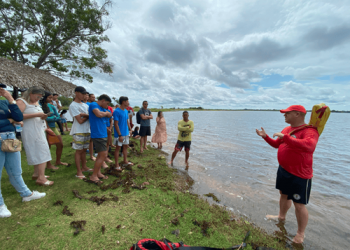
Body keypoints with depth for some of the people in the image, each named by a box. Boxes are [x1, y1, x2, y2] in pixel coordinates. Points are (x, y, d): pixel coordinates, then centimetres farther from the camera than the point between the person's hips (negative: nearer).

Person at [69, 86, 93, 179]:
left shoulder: (85, 105, 14)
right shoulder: (73, 105, -9)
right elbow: (80, 120, -15)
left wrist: (84, 114, -17)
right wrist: (88, 116, -2)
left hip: (87, 130, 7)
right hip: (79, 132, -7)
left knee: (84, 150, 15)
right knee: (79, 151, 0)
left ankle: (84, 167, 28)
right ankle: (79, 172, 8)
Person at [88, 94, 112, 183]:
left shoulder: (102, 108, 15)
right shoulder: (93, 105, -11)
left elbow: (110, 115, 18)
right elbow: (99, 114, -27)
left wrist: (106, 112, -1)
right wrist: (105, 113, -8)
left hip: (103, 134, 10)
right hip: (98, 135, -10)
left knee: (101, 155, 18)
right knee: (103, 155, -8)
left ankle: (98, 172, 31)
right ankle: (93, 176, 6)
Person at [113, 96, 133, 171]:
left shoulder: (126, 111, 8)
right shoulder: (117, 111, -16)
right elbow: (116, 124, -18)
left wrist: (130, 129, 10)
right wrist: (120, 135, -20)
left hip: (126, 133, 7)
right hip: (119, 134, -7)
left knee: (125, 146, 16)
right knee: (118, 147, 2)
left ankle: (125, 161, 31)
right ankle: (117, 164, 14)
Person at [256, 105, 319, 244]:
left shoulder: (309, 131, -19)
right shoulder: (287, 129, 6)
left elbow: (308, 146, -39)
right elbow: (276, 145, 15)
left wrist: (285, 137, -36)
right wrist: (265, 136, 3)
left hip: (299, 175, -8)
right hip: (283, 170, 8)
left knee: (299, 204, 6)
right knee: (284, 195, 25)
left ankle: (301, 233, 28)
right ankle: (281, 216, 47)